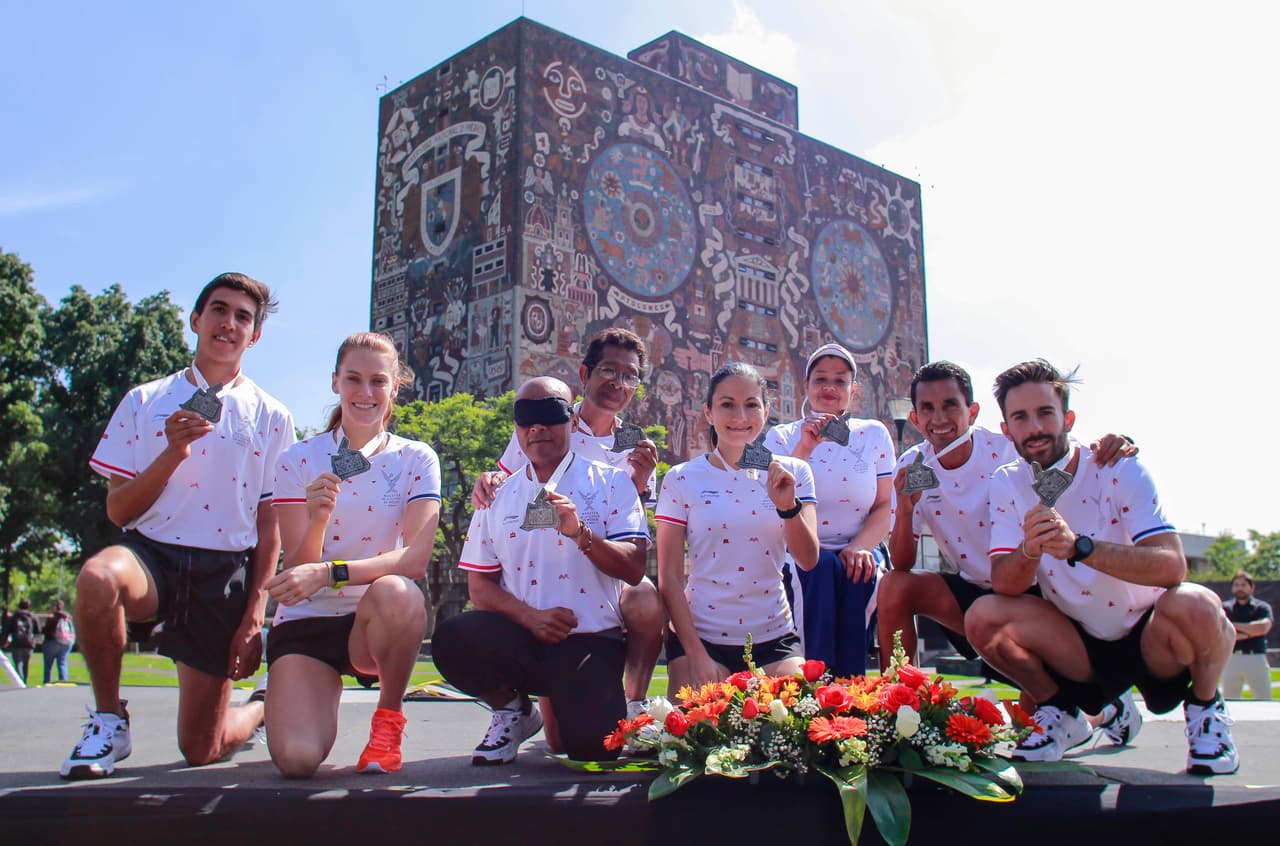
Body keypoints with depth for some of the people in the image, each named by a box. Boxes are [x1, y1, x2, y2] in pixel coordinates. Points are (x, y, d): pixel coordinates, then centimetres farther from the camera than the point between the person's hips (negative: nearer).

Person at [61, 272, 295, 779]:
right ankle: (109, 719, -12)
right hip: (151, 552, 1)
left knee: (200, 750, 0)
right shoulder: (144, 403, 7)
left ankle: (265, 708, 36)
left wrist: (255, 613, -3)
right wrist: (173, 452, -13)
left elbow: (270, 527, 5)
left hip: (226, 571, -1)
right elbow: (118, 510, 2)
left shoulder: (271, 418, 6)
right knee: (97, 578, -38)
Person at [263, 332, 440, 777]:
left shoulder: (416, 460, -1)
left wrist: (329, 572, -29)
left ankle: (388, 719, -9)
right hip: (306, 621, 1)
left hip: (379, 623, 0)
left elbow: (415, 559, -15)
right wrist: (317, 519, -26)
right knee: (296, 760, -22)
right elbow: (295, 570, -5)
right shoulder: (299, 459, 1)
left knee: (394, 592, -38)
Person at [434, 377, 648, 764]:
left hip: (589, 642, -2)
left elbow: (634, 569, -6)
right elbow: (480, 586, 7)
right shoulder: (498, 496, 12)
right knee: (451, 639, -29)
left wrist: (580, 533, -23)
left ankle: (556, 702, 16)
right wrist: (530, 616, -12)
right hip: (520, 637, 2)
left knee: (594, 746, -23)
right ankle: (513, 709, 4)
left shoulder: (609, 482, 4)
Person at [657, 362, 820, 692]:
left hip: (774, 639, 2)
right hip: (700, 637, -1)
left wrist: (787, 505, -21)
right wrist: (696, 654, -8)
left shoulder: (793, 473, 3)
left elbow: (808, 561, -4)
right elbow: (669, 577, -2)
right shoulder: (681, 479, -2)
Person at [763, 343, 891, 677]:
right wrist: (803, 448, -18)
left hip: (857, 552, 1)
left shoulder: (874, 434, 10)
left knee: (859, 573, -32)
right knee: (821, 567, -34)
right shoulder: (782, 436, 7)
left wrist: (859, 547, -15)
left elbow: (884, 506, 4)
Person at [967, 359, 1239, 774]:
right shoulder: (1007, 484, -5)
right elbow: (1005, 586, -12)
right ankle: (1060, 712, 5)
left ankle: (1205, 705, -1)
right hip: (1082, 647, 3)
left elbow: (1172, 566, -28)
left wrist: (1079, 546, -43)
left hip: (1150, 637, -3)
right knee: (983, 618, -22)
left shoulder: (1119, 470, -15)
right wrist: (1028, 551, -35)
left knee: (1194, 605, -35)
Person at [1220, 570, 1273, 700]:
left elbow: (1263, 627, -13)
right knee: (1229, 703, 7)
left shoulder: (1262, 607, 6)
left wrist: (1235, 625, -6)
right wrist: (1248, 633, -11)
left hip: (1256, 658, -1)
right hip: (1231, 659, 1)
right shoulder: (1225, 608, 9)